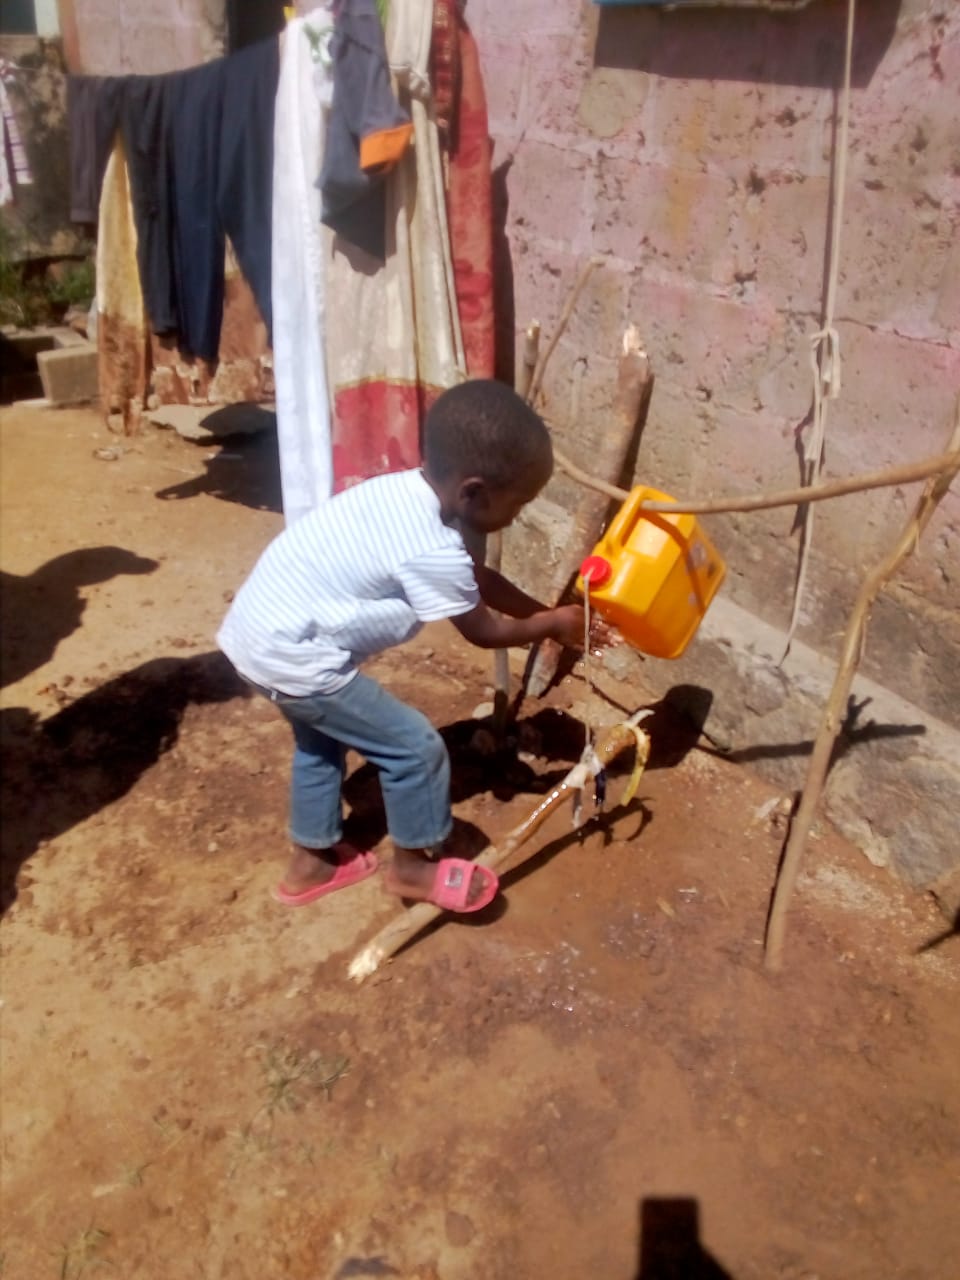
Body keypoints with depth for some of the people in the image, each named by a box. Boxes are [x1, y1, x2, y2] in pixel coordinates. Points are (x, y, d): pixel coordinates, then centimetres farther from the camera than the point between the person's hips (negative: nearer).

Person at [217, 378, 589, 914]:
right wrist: (552, 625, 9)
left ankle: (313, 861, 44)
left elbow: (478, 578, 15)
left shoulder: (412, 493, 3)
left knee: (322, 736, 29)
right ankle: (414, 865, 23)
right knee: (415, 746, 1)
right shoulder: (432, 551, -24)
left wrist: (545, 612, 15)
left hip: (258, 629, 10)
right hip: (289, 654, -10)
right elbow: (483, 630, -6)